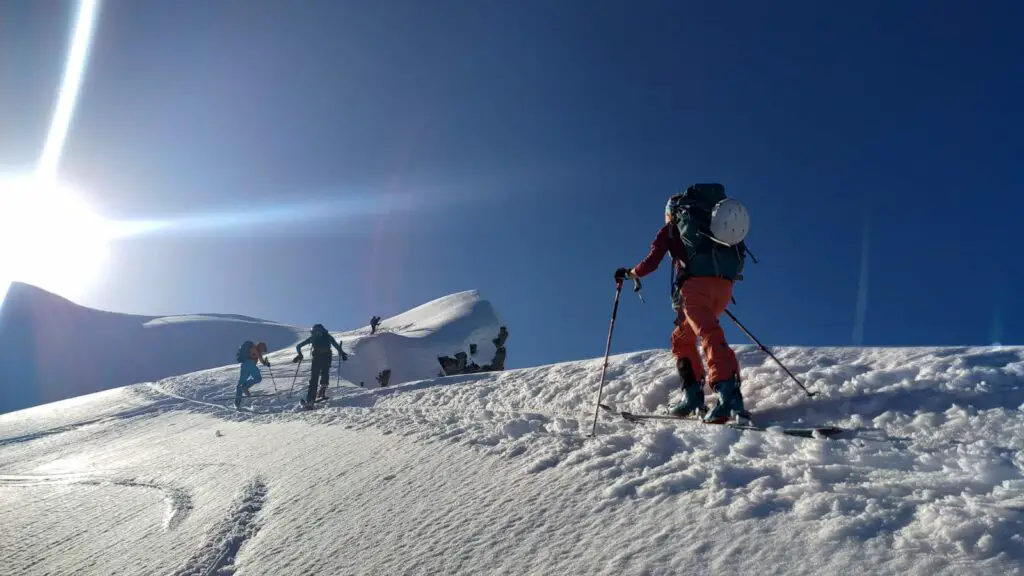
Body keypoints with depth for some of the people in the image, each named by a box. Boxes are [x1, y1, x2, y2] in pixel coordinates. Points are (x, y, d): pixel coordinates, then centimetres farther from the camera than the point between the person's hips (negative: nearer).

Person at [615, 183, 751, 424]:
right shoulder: (705, 223, 31)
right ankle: (693, 395, 11)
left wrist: (629, 273, 28)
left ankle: (728, 392, -43)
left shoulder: (669, 229, 16)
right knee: (682, 338, 19)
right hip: (724, 285, 6)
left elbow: (650, 263, 9)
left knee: (709, 333, -23)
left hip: (696, 283, -6)